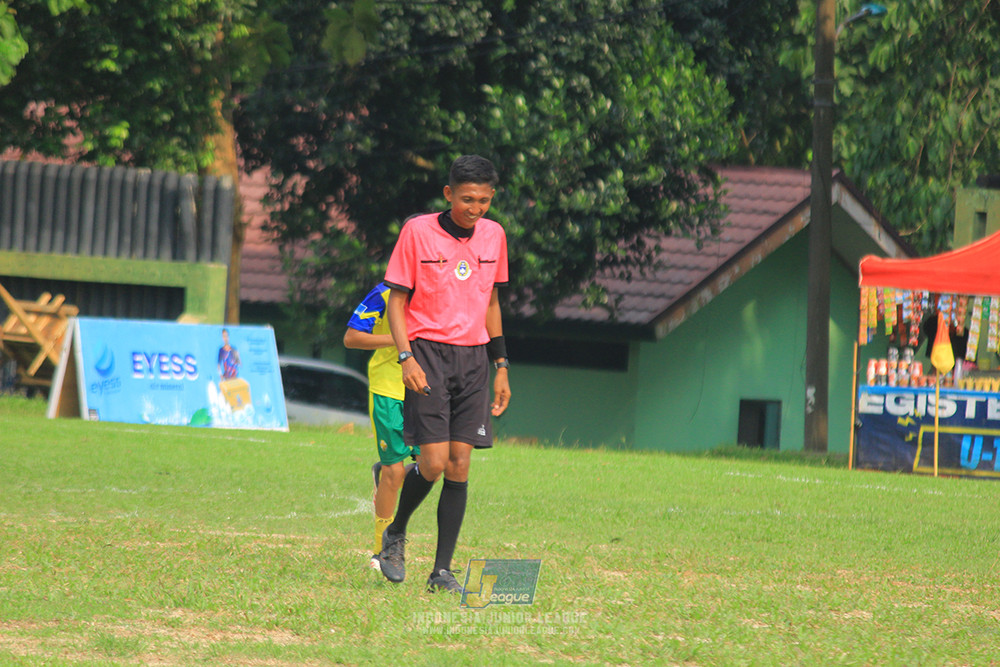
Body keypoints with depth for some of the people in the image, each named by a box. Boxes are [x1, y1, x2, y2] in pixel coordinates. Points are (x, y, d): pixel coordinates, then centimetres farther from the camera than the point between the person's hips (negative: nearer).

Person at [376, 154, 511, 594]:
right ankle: (395, 534, 16)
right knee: (433, 463, -12)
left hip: (473, 358, 4)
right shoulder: (417, 232, -5)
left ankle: (442, 571, 2)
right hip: (429, 355, -4)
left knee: (460, 465, -2)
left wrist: (501, 366, 16)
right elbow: (397, 302, -3)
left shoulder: (493, 236, 9)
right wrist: (406, 358, -16)